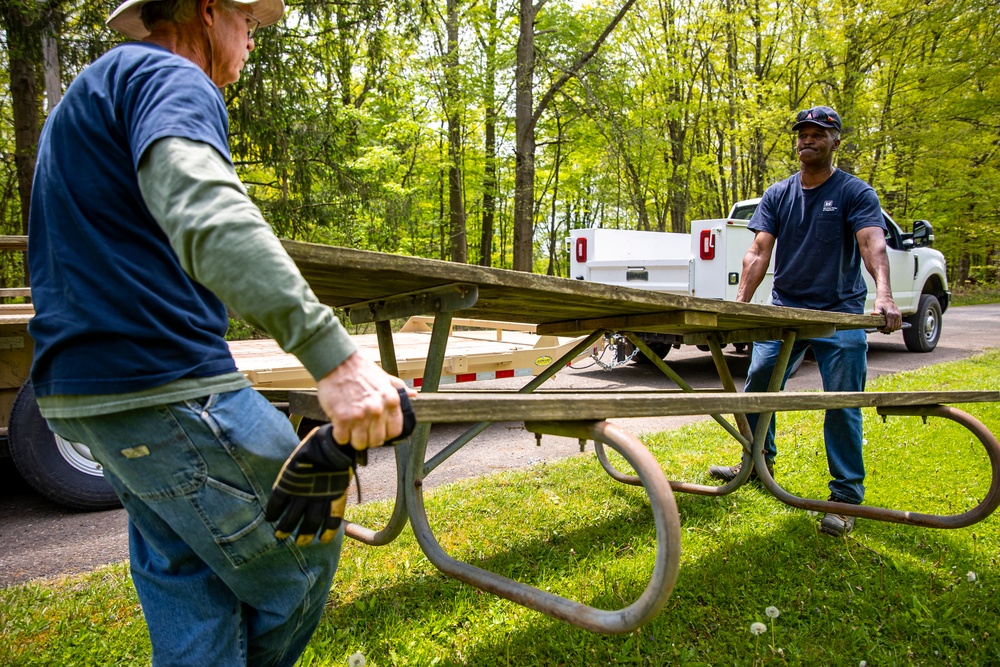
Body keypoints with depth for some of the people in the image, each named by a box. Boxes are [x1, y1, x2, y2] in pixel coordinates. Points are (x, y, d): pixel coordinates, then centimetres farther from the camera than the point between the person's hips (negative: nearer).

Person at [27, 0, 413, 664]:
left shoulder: (89, 93, 25)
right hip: (166, 389, -10)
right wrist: (334, 355, -41)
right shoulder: (172, 79, -9)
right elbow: (202, 208, -31)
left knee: (187, 577, 17)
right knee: (303, 550, 1)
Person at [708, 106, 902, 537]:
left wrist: (884, 295, -35)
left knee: (842, 404, -4)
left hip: (839, 314, -4)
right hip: (783, 309, 4)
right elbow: (759, 250, -1)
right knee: (756, 387, 7)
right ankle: (759, 461, 31)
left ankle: (846, 497, 7)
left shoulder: (855, 192, -1)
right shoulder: (778, 195, 9)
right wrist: (740, 301, -16)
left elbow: (873, 243, -17)